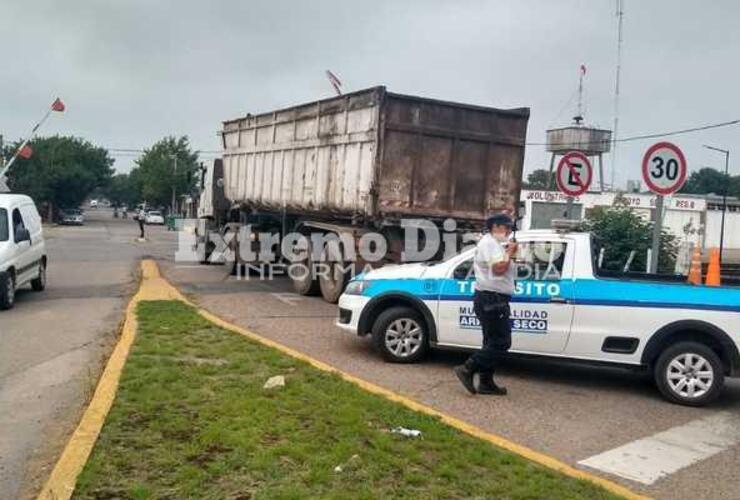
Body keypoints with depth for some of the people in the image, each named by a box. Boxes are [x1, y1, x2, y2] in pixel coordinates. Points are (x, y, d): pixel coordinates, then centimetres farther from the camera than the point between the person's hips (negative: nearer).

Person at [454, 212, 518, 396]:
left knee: (493, 343, 12)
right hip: (492, 299, -11)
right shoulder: (490, 243, -11)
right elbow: (498, 268, -24)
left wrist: (508, 254, 12)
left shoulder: (493, 244, 23)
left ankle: (486, 382, 15)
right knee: (501, 343, -9)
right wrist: (510, 253, -9)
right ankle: (467, 369, -7)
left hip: (491, 299, 11)